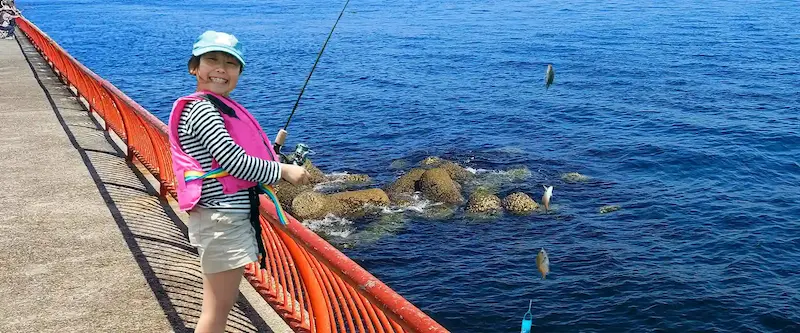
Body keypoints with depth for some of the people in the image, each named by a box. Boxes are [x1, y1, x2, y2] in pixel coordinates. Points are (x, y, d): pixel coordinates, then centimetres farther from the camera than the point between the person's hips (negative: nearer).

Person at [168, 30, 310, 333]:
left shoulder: (217, 107, 14)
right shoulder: (201, 109, -16)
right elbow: (234, 161, -22)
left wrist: (272, 163, 10)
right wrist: (283, 171, -11)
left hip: (233, 217, 10)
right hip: (222, 221, -10)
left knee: (219, 306, 18)